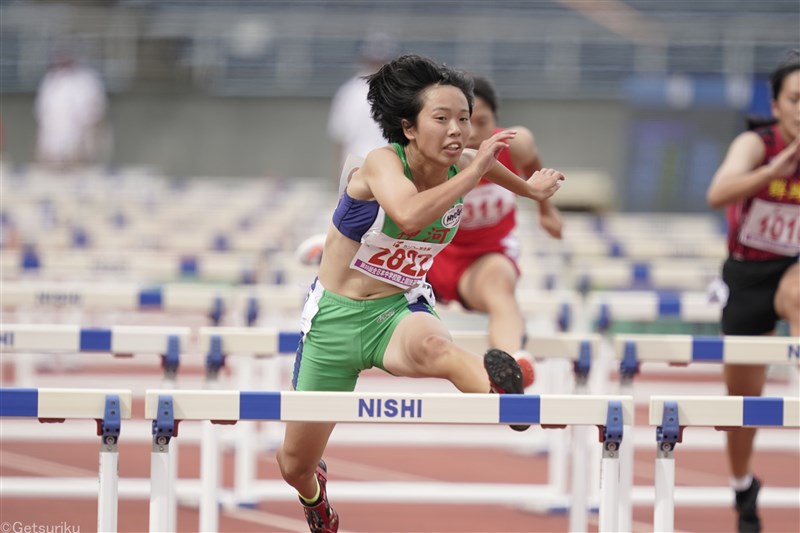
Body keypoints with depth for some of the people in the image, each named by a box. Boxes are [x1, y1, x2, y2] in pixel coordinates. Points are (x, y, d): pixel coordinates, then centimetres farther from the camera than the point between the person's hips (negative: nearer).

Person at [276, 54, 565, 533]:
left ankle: (504, 399, -73)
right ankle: (314, 493, 51)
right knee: (296, 464, 12)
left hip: (401, 310, 2)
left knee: (431, 346, -41)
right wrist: (473, 171, -41)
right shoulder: (382, 163, -23)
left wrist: (529, 188, 37)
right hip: (336, 315, -2)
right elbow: (410, 216, -47)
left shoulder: (463, 165, -6)